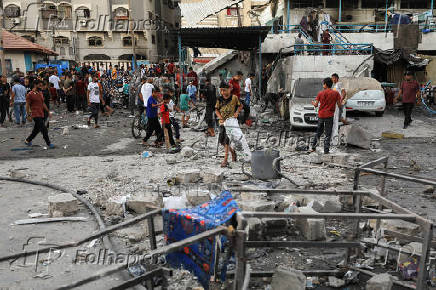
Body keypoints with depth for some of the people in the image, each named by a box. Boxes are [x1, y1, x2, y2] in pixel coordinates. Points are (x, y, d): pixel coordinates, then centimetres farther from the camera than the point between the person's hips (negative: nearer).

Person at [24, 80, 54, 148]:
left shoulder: (40, 93, 15)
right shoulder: (30, 94, -9)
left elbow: (43, 103, 22)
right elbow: (27, 106, -8)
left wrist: (48, 112, 18)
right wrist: (28, 115, -11)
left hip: (41, 114, 8)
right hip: (36, 115, -8)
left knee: (36, 129, 16)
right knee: (44, 130, -10)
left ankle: (27, 140, 32)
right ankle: (48, 144, -3)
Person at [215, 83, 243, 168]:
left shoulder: (234, 97, -4)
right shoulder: (219, 99, 3)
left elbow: (240, 106, 11)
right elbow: (216, 110, 9)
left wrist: (237, 112, -5)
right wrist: (220, 118, -5)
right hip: (222, 122, 5)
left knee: (227, 140, -12)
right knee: (221, 140, 7)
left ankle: (225, 160, -9)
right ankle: (232, 152, 32)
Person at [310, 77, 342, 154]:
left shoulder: (320, 93, -2)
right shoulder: (336, 93, -5)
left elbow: (316, 105, 2)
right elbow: (339, 105, -4)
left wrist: (313, 103, 24)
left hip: (321, 115, 2)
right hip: (329, 116, -2)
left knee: (319, 131, 19)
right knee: (328, 134, 4)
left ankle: (313, 147, 22)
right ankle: (326, 150, 3)